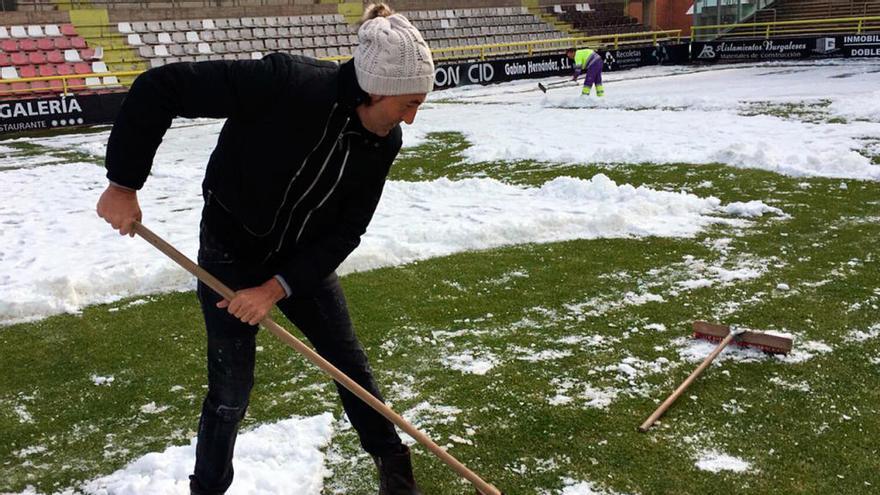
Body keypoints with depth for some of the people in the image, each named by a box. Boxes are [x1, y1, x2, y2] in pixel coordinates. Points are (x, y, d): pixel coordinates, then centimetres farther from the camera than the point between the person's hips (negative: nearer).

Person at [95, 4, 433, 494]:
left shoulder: (384, 140, -14)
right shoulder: (286, 83, -33)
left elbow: (345, 232, -10)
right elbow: (160, 87, -30)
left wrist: (279, 287, -20)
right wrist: (124, 183, -25)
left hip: (306, 258, 5)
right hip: (231, 253, -4)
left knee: (350, 363, 13)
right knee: (232, 389, 4)